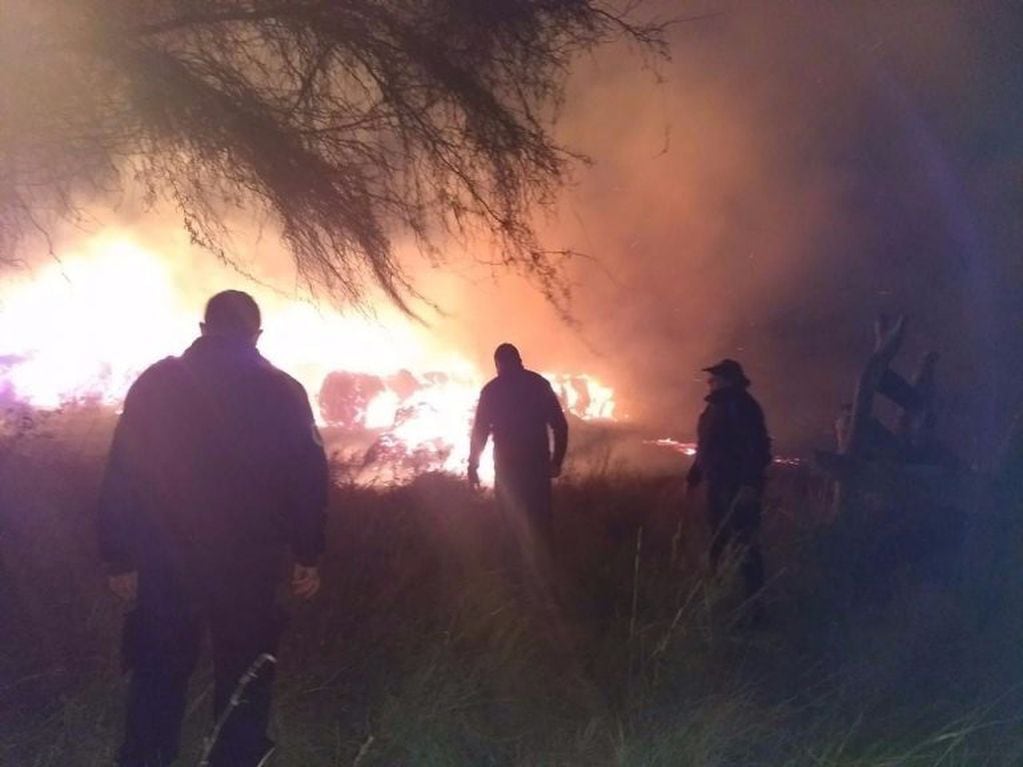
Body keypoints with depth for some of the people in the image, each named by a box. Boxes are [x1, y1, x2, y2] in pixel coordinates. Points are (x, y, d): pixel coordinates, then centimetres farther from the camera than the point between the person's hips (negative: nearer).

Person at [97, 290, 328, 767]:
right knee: (242, 668, 12)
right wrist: (308, 555, 5)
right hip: (249, 560, -1)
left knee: (159, 672, 10)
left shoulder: (156, 384, 0)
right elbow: (307, 480, -2)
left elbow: (121, 477, -1)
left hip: (166, 559, 1)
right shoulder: (282, 392, -1)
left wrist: (120, 556, 4)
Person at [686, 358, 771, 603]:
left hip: (738, 487, -10)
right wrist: (693, 477, 22)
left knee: (744, 543, -8)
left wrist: (750, 485, -27)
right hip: (719, 485, 10)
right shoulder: (717, 406, 14)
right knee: (718, 541, 15)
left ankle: (753, 599, -4)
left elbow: (757, 447, -21)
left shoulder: (743, 407, -14)